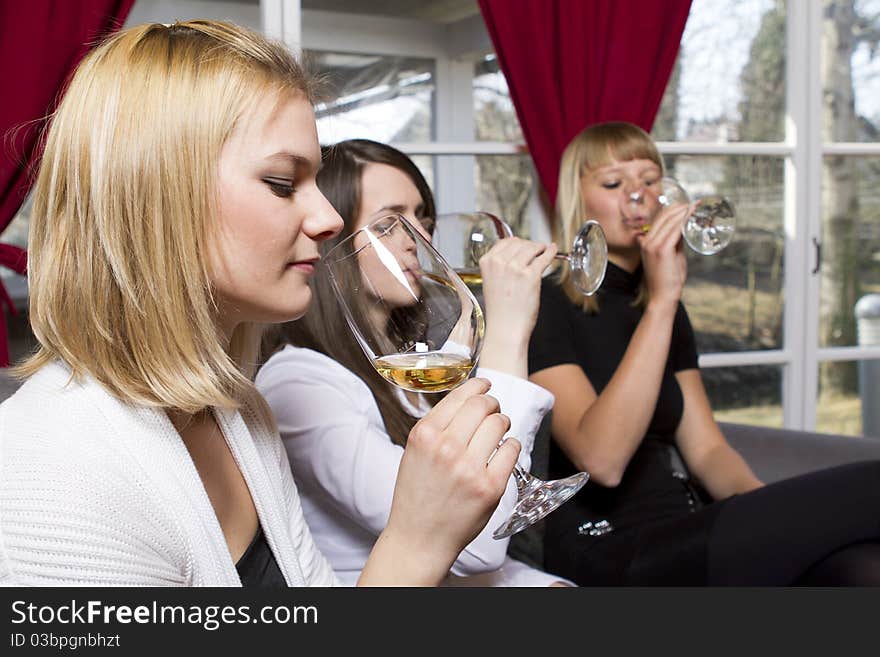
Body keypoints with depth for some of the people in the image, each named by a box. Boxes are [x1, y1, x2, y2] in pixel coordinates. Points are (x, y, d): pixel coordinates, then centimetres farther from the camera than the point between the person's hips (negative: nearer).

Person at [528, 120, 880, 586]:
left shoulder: (664, 308, 17)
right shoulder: (546, 306, -6)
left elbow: (705, 449, 12)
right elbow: (602, 460, -20)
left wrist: (771, 511, -10)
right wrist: (661, 301, -22)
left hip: (686, 536, 7)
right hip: (611, 556, -7)